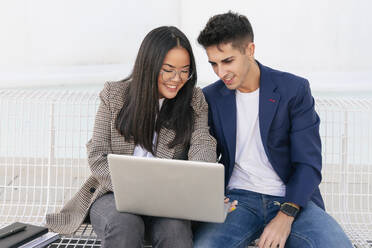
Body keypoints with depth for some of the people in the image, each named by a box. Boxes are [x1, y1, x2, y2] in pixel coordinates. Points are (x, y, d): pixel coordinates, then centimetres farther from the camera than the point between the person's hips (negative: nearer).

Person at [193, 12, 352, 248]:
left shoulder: (295, 89, -3)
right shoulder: (210, 97, 5)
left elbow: (309, 163, -5)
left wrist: (286, 216, -18)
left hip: (292, 199, 0)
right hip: (238, 199, 1)